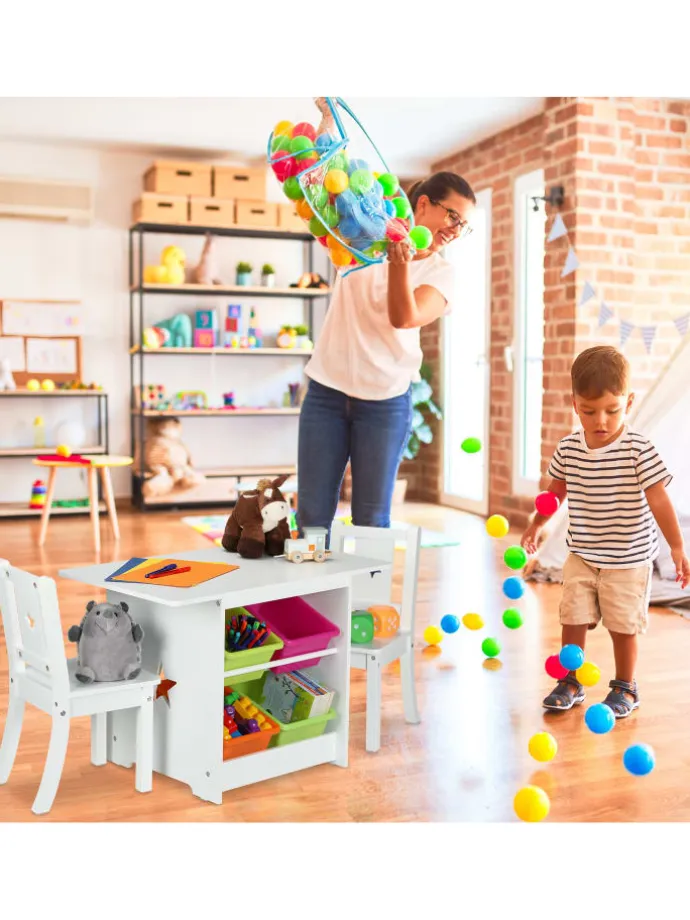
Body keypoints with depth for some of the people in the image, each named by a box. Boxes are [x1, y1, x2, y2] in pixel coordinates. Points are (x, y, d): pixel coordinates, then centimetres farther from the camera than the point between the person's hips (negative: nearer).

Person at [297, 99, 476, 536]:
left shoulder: (442, 273, 1)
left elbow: (404, 318, -16)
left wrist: (400, 261, -30)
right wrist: (328, 117, -4)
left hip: (385, 401, -1)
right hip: (327, 390, 1)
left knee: (372, 520, 3)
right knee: (312, 515, 3)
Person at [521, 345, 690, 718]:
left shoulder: (639, 451, -17)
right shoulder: (568, 449, -4)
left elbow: (658, 501, -16)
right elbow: (557, 489, 14)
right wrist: (536, 524, 22)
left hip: (628, 559, -3)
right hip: (581, 557, 4)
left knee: (623, 625, 6)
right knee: (573, 619, 4)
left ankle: (625, 687, 25)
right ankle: (570, 682, 20)